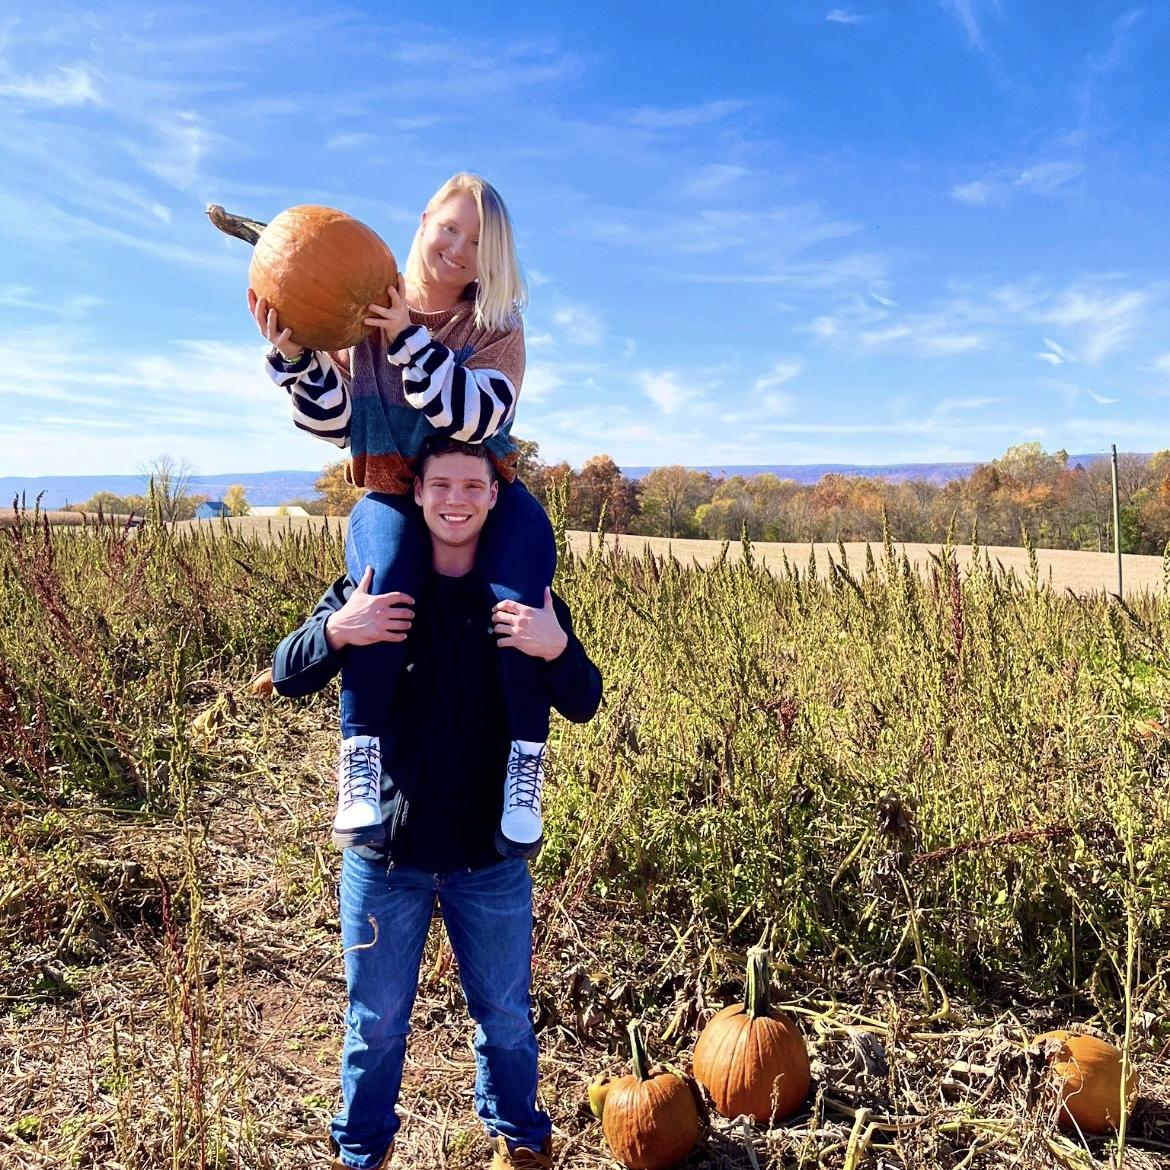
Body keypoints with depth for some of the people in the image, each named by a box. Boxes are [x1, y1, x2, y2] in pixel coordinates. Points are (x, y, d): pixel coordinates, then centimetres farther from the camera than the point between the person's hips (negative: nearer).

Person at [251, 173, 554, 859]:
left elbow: (472, 417, -18)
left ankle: (524, 773, -29)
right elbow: (333, 424, -4)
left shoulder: (497, 326, 0)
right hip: (393, 498, 0)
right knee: (384, 575, -35)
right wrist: (294, 354, -20)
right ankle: (361, 763, -31)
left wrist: (406, 337, -27)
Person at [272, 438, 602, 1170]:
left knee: (506, 1016, 19)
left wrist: (557, 649, -28)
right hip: (385, 850, 0)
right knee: (376, 1023, 18)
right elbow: (288, 678, -6)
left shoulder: (524, 595, -5)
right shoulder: (372, 585, -6)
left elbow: (583, 706, -6)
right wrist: (335, 631, -27)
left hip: (491, 854, 1)